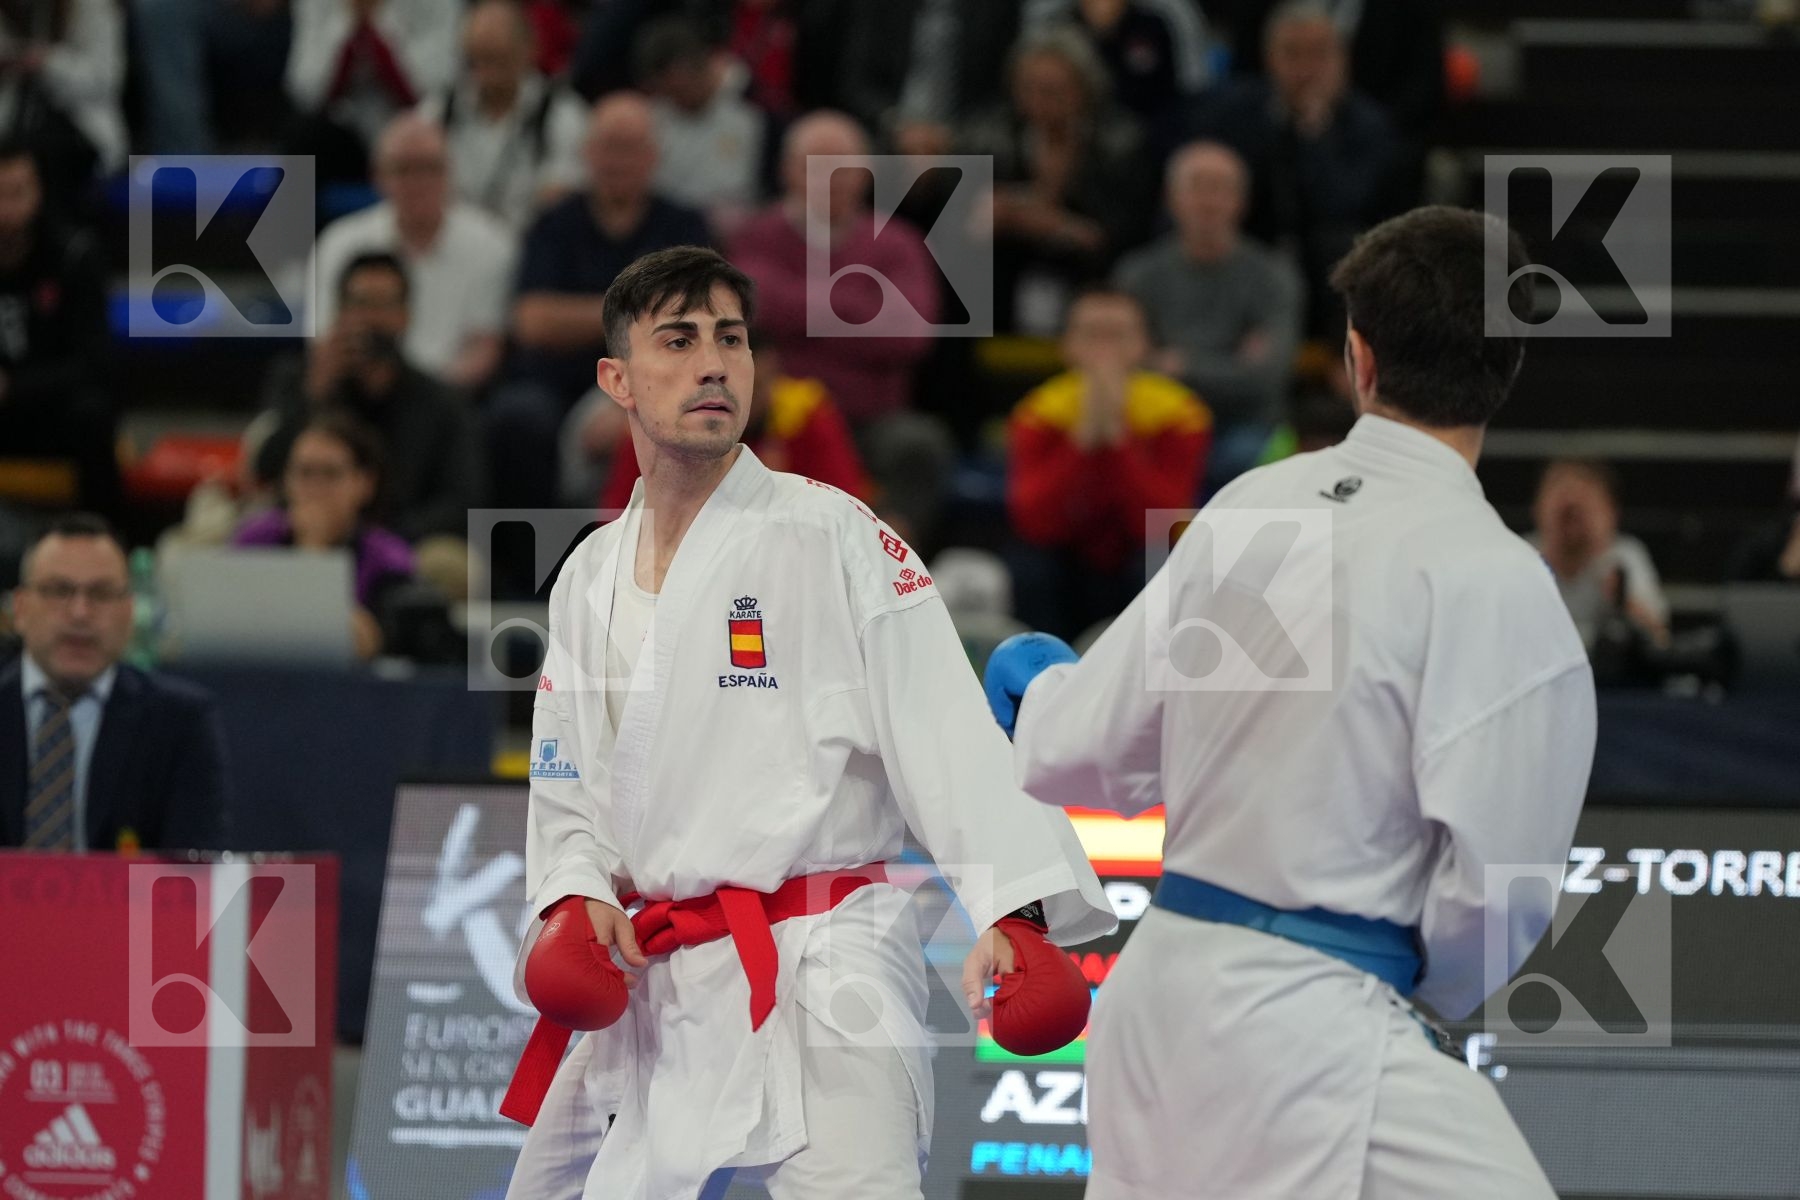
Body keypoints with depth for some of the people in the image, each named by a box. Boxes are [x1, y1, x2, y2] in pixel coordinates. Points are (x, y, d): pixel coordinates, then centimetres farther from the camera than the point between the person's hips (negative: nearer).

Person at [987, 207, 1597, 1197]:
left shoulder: (1249, 509, 4)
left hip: (1152, 996, 8)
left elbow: (1092, 745, 12)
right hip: (1307, 1031, -8)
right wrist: (1434, 986, 6)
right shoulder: (1490, 581, -14)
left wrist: (1036, 691, 35)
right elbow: (1495, 883, -15)